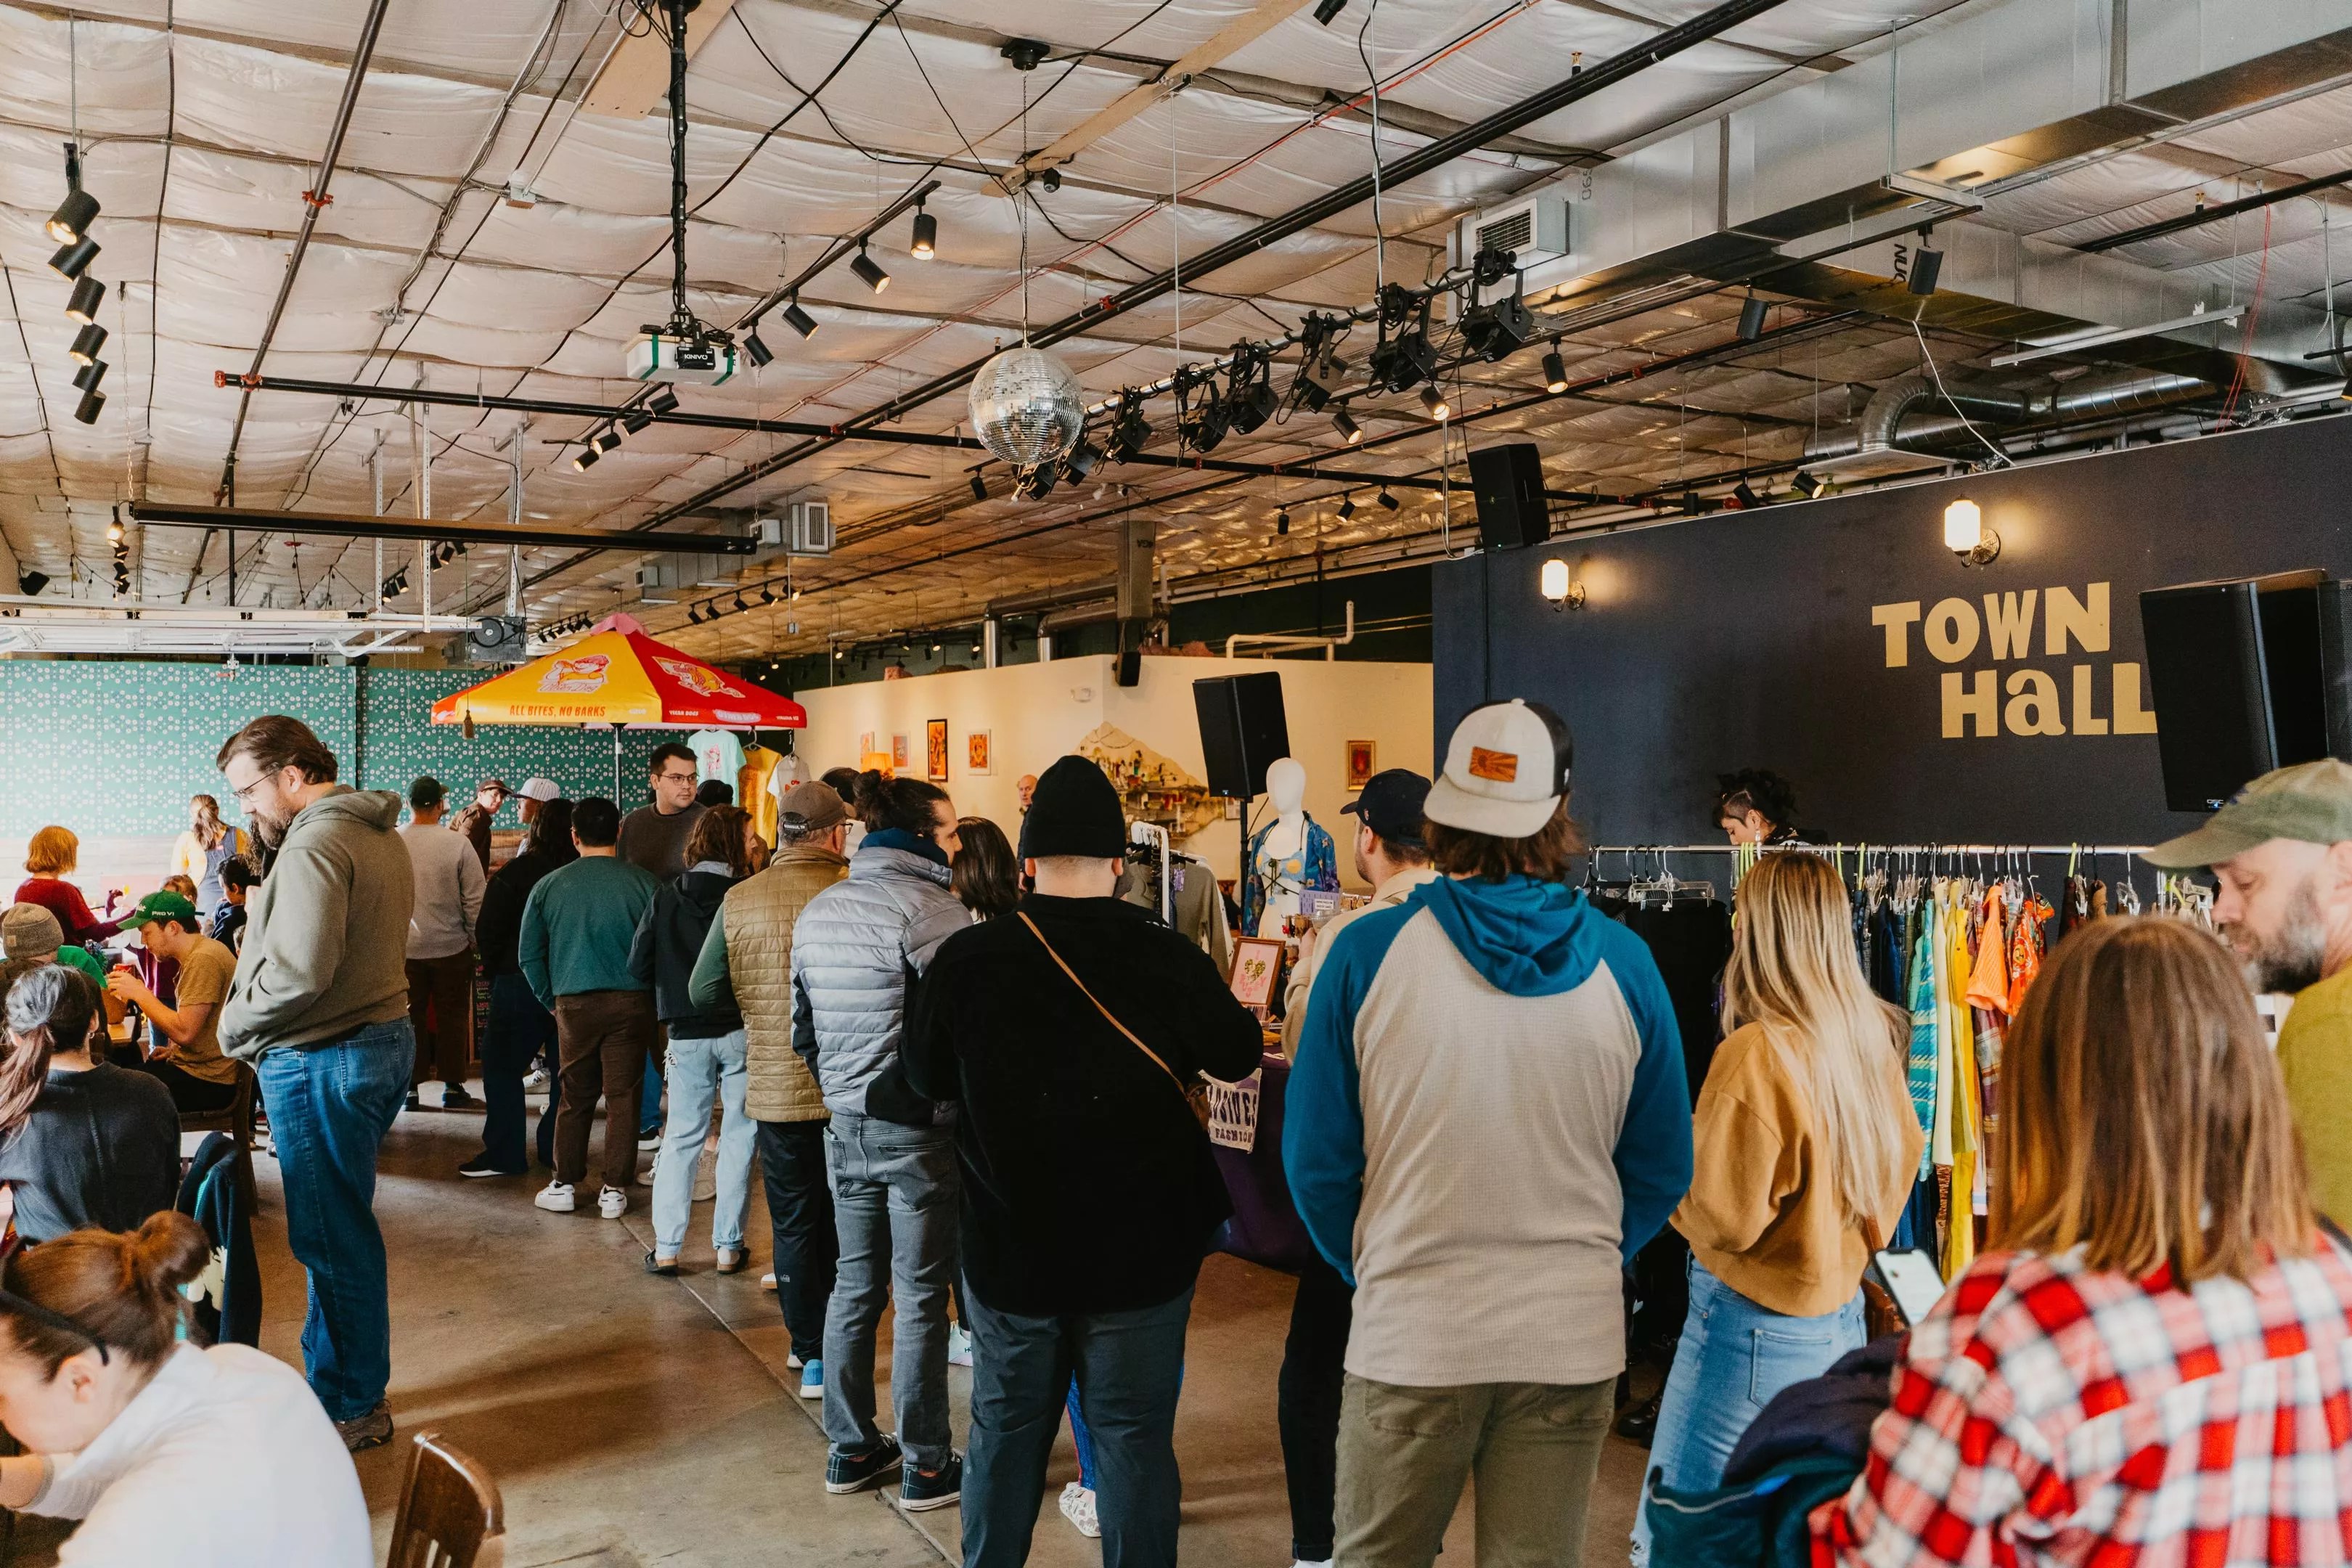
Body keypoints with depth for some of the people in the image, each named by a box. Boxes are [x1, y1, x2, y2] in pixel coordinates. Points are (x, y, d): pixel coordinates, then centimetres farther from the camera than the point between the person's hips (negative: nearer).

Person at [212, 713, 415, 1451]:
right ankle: (331, 1378, 30)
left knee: (335, 1240, 2)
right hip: (385, 1038, 10)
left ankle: (356, 1408, 14)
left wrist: (234, 1025, -10)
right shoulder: (382, 835, 13)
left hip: (322, 1064, -10)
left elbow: (300, 970, -26)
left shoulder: (315, 845, -18)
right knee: (337, 1231, 18)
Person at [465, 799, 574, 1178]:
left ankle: (504, 1153, 4)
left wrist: (494, 969, 6)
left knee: (502, 1066, 6)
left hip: (519, 982, -3)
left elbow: (487, 931, -9)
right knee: (567, 1069, 12)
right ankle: (557, 1150, 17)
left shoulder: (513, 874, -11)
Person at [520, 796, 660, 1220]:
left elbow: (528, 954, 5)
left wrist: (551, 1001, 15)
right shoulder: (643, 883, -6)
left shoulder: (549, 886, 0)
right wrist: (656, 999, 10)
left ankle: (564, 1185, 19)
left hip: (575, 1005, 1)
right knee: (623, 1097, 5)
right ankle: (615, 1190, 8)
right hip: (631, 1002, -1)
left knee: (575, 1097, 14)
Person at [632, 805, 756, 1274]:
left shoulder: (665, 897, 0)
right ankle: (728, 1248, 11)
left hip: (687, 1034, 3)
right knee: (738, 1138, 7)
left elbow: (638, 966, 1)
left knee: (681, 1138, 11)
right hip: (741, 1029, -2)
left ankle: (666, 1249, 12)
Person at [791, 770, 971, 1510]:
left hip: (846, 1127, 7)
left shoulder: (817, 910, 8)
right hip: (920, 1133, -7)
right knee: (921, 1297, 2)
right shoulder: (929, 906, -16)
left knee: (854, 1285, 16)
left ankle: (850, 1449, 26)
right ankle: (926, 1467, 12)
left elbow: (804, 1026, 13)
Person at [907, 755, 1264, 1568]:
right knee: (1136, 1441, 12)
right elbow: (1240, 1056, 2)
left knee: (1006, 1435, 18)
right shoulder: (1170, 959, -16)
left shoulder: (965, 959, -13)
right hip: (1143, 1255, -1)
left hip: (1009, 1252, 2)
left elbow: (926, 1077, 4)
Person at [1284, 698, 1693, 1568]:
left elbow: (1317, 1164, -4)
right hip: (1573, 1341, 2)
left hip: (1409, 1339, -1)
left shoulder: (1368, 953, -11)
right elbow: (1662, 1171, 4)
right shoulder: (1622, 964, -5)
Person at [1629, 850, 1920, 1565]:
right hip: (1842, 1313, 8)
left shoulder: (1757, 1054, -21)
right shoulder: (1873, 1040, 1)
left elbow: (1726, 1216, -18)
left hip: (1756, 1323, -8)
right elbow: (1902, 1162, 14)